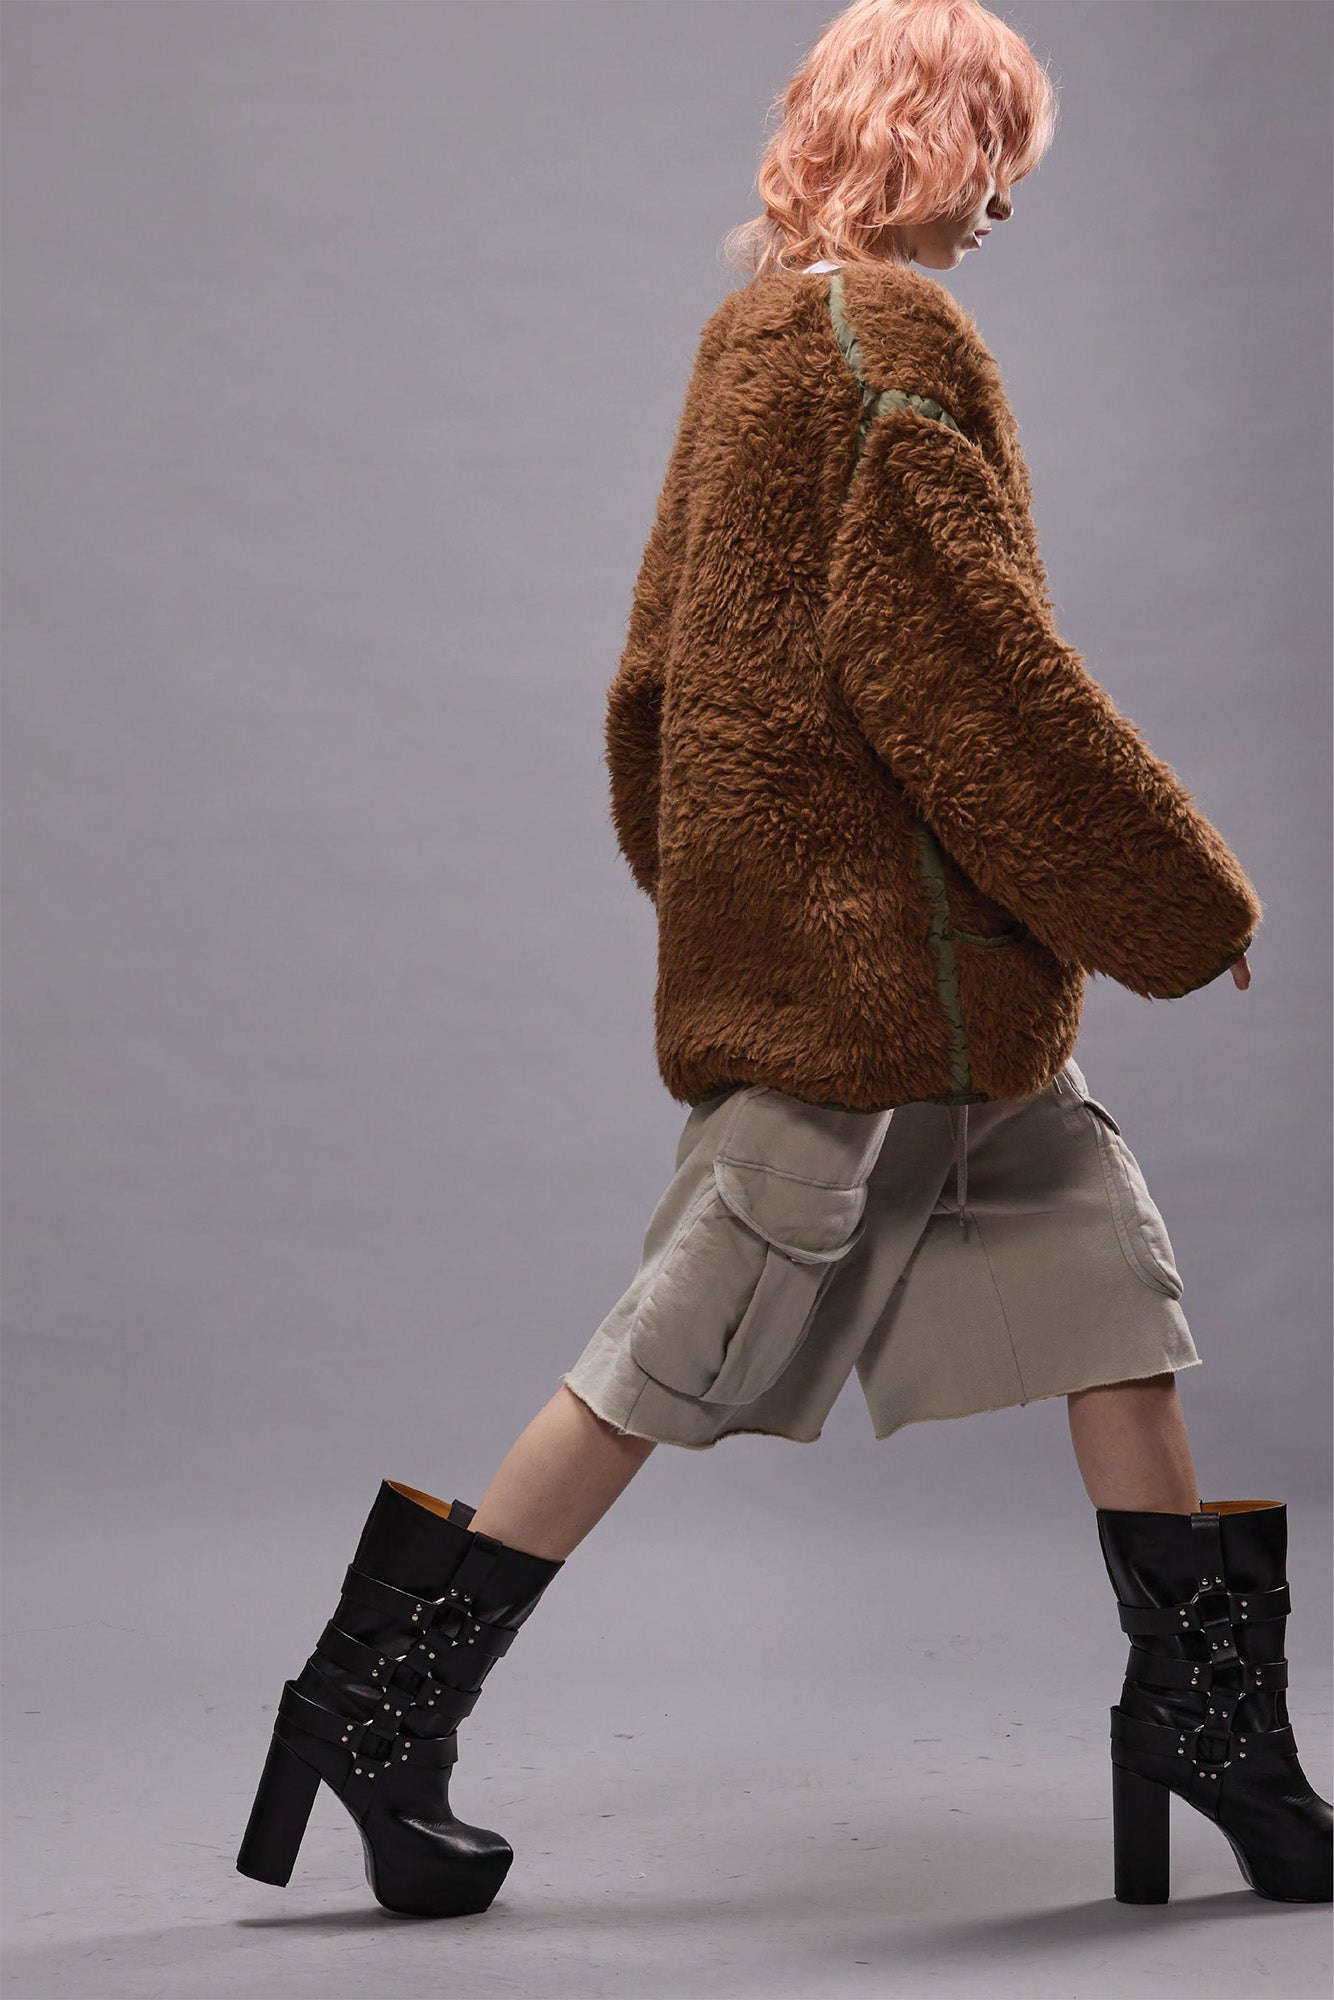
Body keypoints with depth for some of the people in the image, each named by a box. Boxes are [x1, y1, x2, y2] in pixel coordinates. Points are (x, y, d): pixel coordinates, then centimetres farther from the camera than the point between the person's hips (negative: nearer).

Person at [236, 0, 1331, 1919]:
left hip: (794, 919, 10)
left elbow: (663, 663, 18)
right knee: (690, 1343, -3)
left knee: (1100, 1264, 12)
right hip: (882, 938, -10)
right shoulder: (895, 340, -14)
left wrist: (709, 888, 25)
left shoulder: (755, 328, 14)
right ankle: (386, 1693, 6)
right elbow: (965, 662, -19)